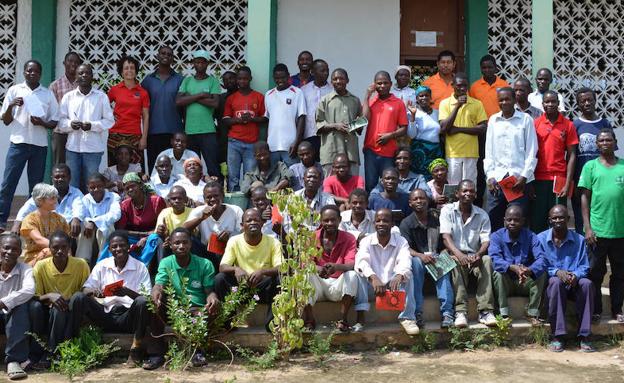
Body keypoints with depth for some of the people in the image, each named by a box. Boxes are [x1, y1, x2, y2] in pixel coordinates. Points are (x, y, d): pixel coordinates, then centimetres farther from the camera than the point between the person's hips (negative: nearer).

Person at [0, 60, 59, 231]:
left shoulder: (48, 94, 8)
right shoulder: (14, 90, 6)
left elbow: (54, 122, 8)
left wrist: (42, 123, -13)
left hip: (40, 146, 1)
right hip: (18, 143, -1)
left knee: (36, 185, 5)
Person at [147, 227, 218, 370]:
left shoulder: (204, 264, 0)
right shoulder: (166, 263, 2)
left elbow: (210, 291, -4)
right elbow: (159, 284, -14)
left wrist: (213, 298, -31)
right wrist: (156, 291, -41)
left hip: (197, 309, -1)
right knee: (155, 303, -26)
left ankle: (197, 350, -6)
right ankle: (157, 351, -18)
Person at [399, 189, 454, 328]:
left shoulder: (437, 218, 6)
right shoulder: (406, 223, 1)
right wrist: (421, 256, -29)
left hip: (436, 258, 1)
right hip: (417, 257, -1)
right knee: (416, 262, -35)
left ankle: (447, 312, -39)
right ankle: (417, 312, -36)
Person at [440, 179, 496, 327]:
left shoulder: (482, 215, 7)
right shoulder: (447, 210, 1)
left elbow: (486, 241, -3)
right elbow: (446, 236, -13)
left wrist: (478, 254, -27)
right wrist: (459, 254, -32)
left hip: (474, 256, 2)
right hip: (455, 254, -2)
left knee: (487, 260, -31)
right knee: (455, 262, -37)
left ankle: (485, 311, -34)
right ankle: (460, 311, -40)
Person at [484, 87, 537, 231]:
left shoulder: (525, 119, 2)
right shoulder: (493, 120, 10)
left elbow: (532, 152, 0)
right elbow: (488, 151, 11)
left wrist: (524, 176, -7)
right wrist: (490, 176, 2)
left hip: (519, 177, -3)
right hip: (497, 177, 3)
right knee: (492, 219, 3)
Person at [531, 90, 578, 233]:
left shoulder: (568, 125, 3)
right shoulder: (535, 124, 4)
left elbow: (571, 156, 2)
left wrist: (568, 184, -5)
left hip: (559, 179, 0)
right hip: (538, 179, 1)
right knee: (536, 221, 3)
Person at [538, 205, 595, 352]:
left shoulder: (579, 240, 8)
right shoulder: (541, 239, 4)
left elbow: (584, 267, 3)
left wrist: (575, 275, -20)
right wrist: (557, 272, -21)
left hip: (573, 283, 2)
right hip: (550, 282, -2)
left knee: (587, 283, -32)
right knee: (556, 282, -37)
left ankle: (584, 336, -27)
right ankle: (557, 336, -34)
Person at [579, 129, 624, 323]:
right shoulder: (591, 166, 3)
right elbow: (585, 197, 1)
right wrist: (587, 227, -5)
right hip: (597, 230, -1)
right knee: (595, 272, 5)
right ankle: (595, 311, 16)